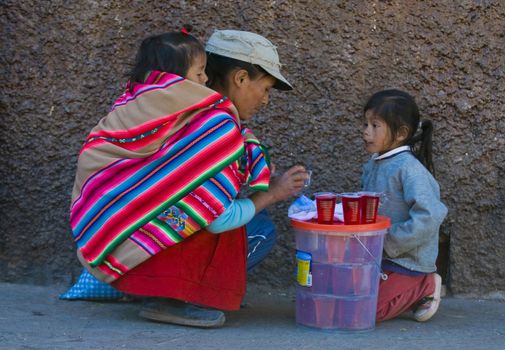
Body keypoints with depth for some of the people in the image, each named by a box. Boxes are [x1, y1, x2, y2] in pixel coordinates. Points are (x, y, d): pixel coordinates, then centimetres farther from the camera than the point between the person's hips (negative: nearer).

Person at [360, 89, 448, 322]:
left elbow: (430, 216, -29)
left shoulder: (409, 168, -20)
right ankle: (407, 297, 16)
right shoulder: (372, 166, 7)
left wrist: (390, 244, -24)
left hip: (406, 261, -8)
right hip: (377, 256, 9)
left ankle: (424, 288, 5)